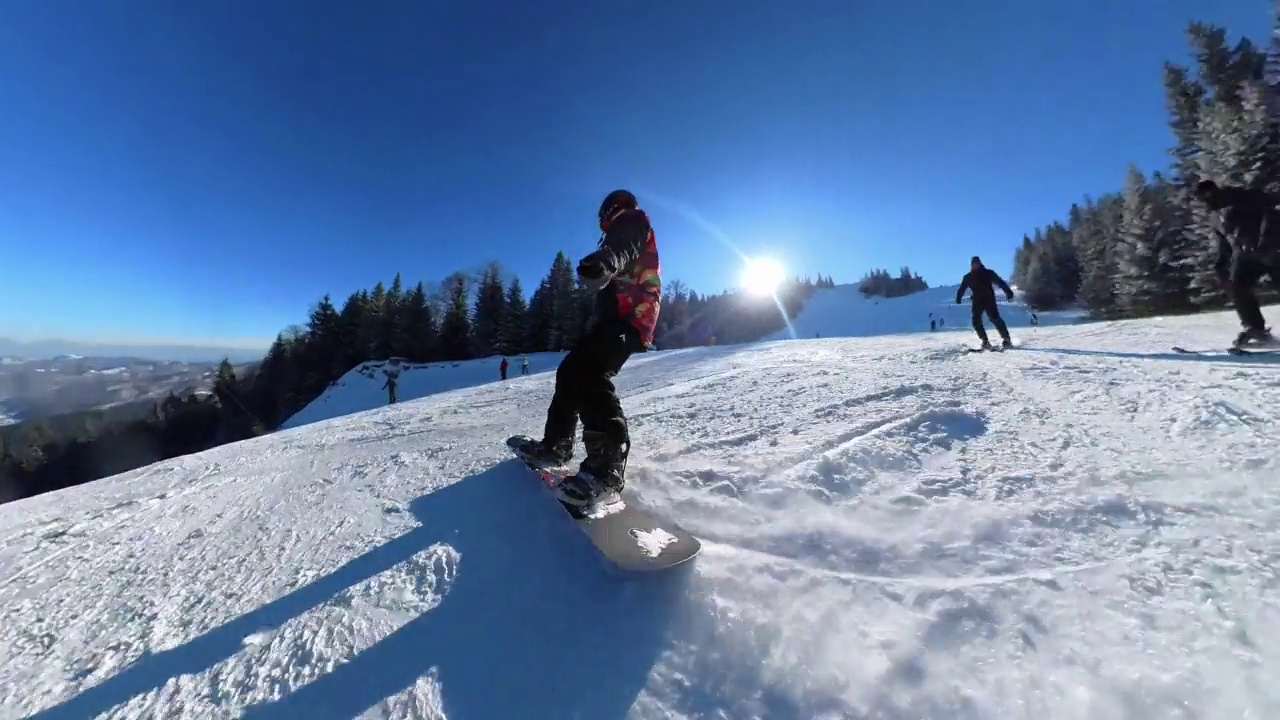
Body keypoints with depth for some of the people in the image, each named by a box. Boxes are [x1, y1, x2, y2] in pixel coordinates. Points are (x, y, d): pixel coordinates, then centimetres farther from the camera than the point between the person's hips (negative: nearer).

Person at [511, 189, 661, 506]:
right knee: (571, 371, 9)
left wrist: (602, 262, -42)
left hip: (623, 318, -10)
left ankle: (607, 466, -31)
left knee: (589, 374, -27)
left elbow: (621, 247, -21)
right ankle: (556, 445, 17)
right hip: (619, 317, 10)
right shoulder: (631, 232, 38)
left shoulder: (631, 221, 6)